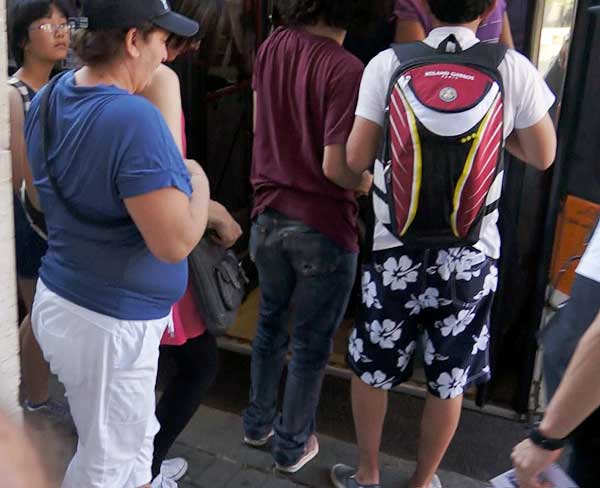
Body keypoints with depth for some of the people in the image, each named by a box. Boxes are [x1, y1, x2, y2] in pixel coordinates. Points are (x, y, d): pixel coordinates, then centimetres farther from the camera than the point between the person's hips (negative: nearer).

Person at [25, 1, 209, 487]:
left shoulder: (49, 97, 2)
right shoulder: (134, 118, -27)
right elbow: (174, 243, -28)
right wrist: (199, 181, -9)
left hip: (59, 296, 9)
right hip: (109, 324, -9)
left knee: (135, 437, 27)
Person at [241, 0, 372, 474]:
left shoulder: (271, 47, -1)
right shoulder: (346, 70, -22)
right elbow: (335, 167, -21)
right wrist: (368, 184, -2)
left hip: (269, 217, 6)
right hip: (323, 228, -6)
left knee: (270, 325, 23)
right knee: (311, 344, 12)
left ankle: (258, 422, 40)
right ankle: (292, 445, 29)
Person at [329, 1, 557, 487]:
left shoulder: (388, 64, -9)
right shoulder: (514, 69, -8)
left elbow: (357, 159, -6)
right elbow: (542, 156, 3)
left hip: (395, 250, 0)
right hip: (472, 254, 0)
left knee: (372, 369, 19)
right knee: (448, 381, 17)